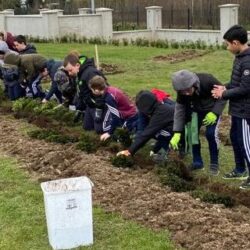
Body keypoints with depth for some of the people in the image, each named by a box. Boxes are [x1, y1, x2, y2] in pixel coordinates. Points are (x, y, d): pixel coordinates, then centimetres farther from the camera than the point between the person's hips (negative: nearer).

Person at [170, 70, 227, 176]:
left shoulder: (208, 81, -38)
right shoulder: (182, 90, -27)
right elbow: (179, 109, -22)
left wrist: (215, 113, -32)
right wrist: (177, 133, -28)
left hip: (212, 109, -3)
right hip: (196, 109, 4)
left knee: (211, 134, -16)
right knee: (192, 132, -5)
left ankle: (214, 163, 0)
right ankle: (197, 162, 11)